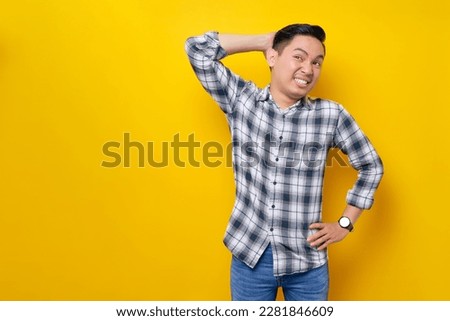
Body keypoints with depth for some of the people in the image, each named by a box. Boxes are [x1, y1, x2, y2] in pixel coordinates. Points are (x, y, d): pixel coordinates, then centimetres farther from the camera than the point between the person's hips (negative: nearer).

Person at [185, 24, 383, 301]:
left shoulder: (331, 115, -5)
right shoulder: (241, 100, -4)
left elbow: (371, 166, 6)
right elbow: (198, 49, -8)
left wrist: (345, 224, 2)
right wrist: (265, 41, -5)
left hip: (307, 261, 0)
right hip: (249, 254, 0)